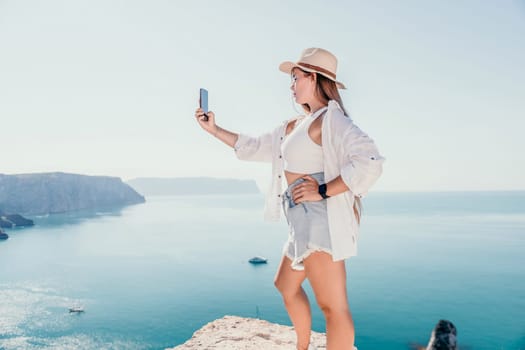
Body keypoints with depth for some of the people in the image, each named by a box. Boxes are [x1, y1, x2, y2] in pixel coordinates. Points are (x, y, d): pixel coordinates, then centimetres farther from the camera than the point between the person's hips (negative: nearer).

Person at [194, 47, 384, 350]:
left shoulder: (331, 119, -12)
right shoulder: (293, 126, 16)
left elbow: (370, 162, -25)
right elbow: (253, 147, 23)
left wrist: (322, 191, -23)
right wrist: (214, 129, 23)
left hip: (321, 220, -11)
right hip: (304, 222, 11)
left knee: (334, 306, -5)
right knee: (287, 286, 26)